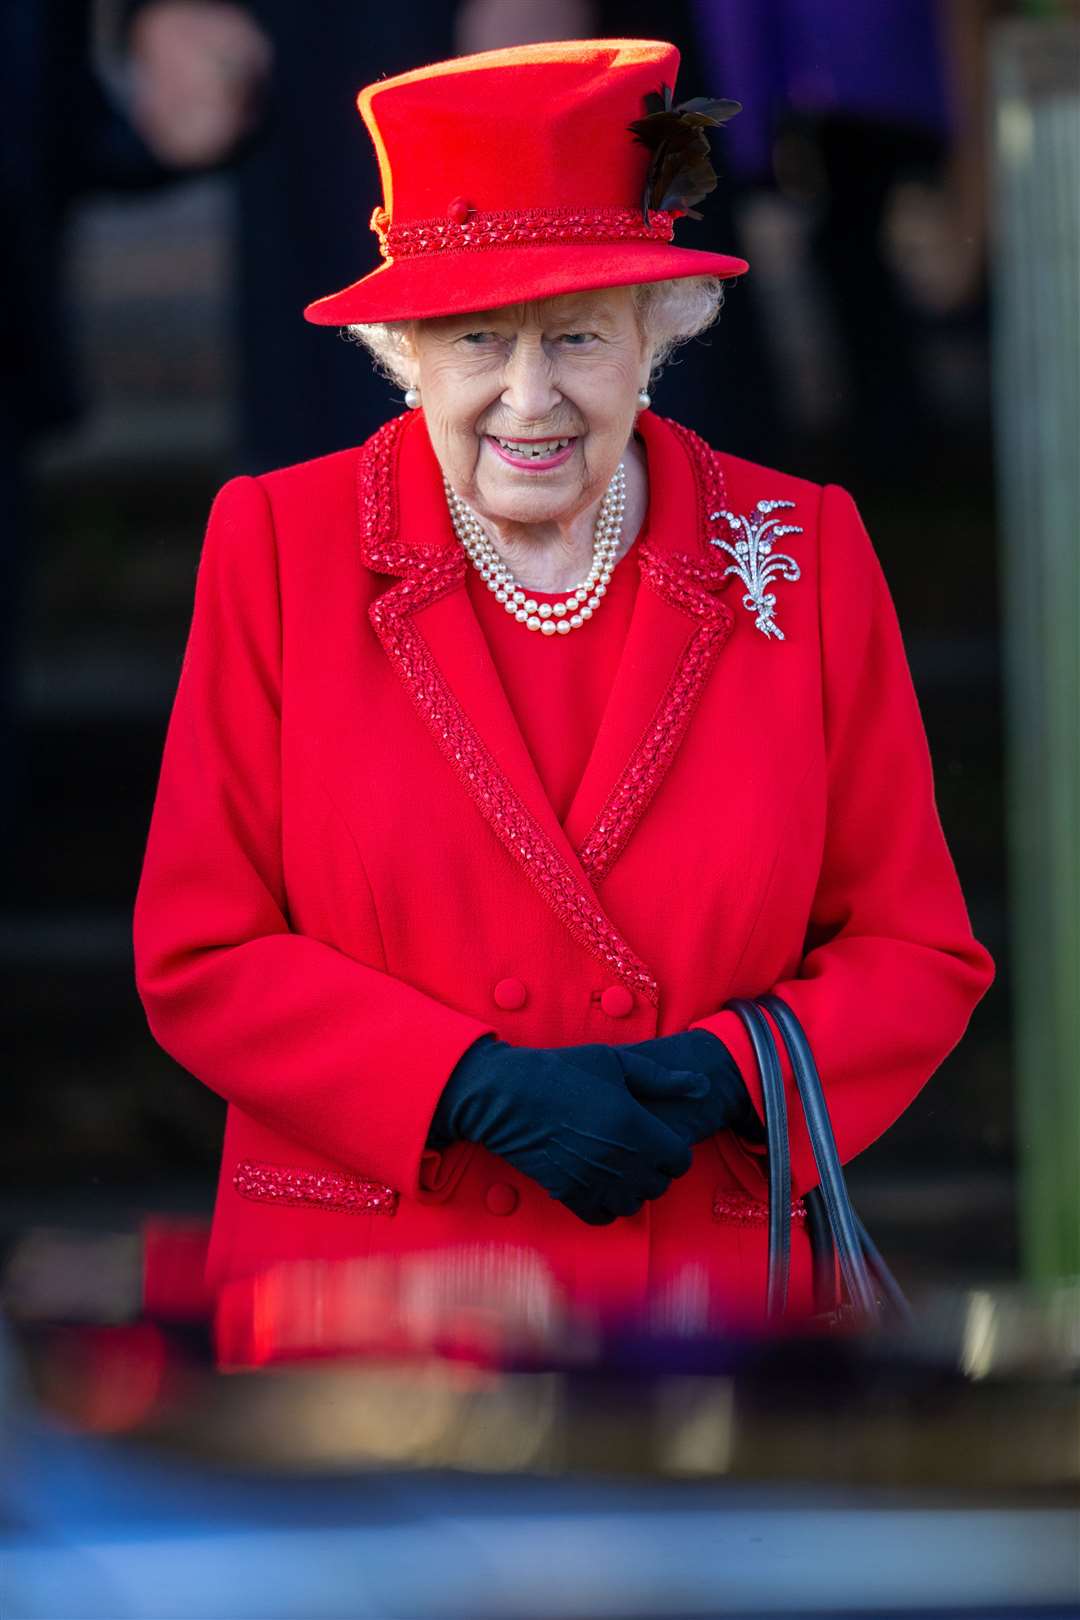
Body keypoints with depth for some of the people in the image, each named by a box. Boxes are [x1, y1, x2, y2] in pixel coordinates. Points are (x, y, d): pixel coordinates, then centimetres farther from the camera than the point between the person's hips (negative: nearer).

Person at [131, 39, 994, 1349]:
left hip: (704, 1287, 1)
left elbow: (920, 953, 6)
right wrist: (478, 1091, -15)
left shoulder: (801, 554, 2)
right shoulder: (278, 544, -1)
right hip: (353, 1291, -1)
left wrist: (724, 1075, -13)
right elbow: (199, 958, -2)